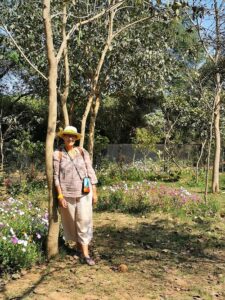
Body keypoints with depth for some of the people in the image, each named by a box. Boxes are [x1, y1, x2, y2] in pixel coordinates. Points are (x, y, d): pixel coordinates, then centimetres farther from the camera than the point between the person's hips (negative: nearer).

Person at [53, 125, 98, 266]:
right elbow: (56, 176, -5)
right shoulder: (58, 154, -4)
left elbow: (90, 172, 3)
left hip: (84, 192, 1)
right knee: (72, 221, 10)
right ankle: (78, 244, 29)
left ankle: (86, 254, 2)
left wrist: (94, 192, 1)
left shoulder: (82, 152, 1)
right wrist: (60, 196, -9)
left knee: (84, 221, -2)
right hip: (67, 193, -1)